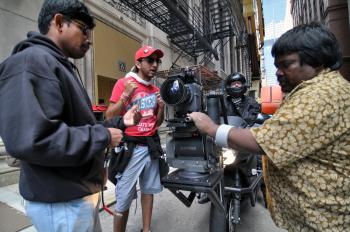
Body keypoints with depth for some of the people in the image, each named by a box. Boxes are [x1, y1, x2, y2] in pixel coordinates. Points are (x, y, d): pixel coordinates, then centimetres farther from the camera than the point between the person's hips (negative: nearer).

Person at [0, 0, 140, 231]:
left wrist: (120, 122, 8)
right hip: (61, 202, -9)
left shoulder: (63, 67, 14)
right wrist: (103, 136, -22)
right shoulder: (31, 61, -18)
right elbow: (30, 140, -32)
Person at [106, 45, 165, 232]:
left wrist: (161, 107, -2)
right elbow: (109, 117, -10)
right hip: (130, 147, -5)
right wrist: (126, 95, -19)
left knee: (148, 190, 15)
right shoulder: (124, 83, -6)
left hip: (151, 145, 6)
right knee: (124, 198, 0)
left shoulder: (156, 90, 11)